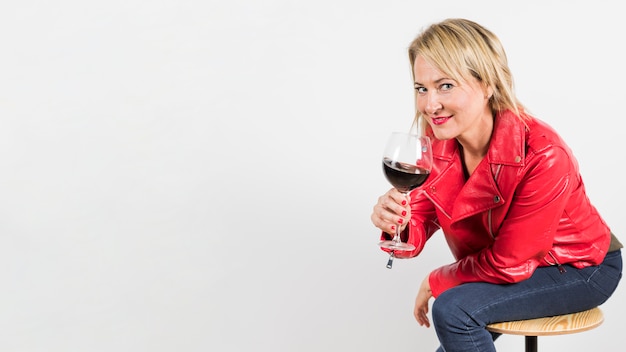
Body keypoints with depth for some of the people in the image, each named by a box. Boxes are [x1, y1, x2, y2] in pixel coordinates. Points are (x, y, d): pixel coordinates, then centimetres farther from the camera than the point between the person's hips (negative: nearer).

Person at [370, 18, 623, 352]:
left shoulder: (542, 156, -33)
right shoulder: (436, 141, -15)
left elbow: (507, 263, -25)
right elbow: (419, 224, -13)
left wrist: (436, 281, -13)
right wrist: (397, 226, -35)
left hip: (580, 269, -6)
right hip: (505, 267, 6)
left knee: (453, 309, -24)